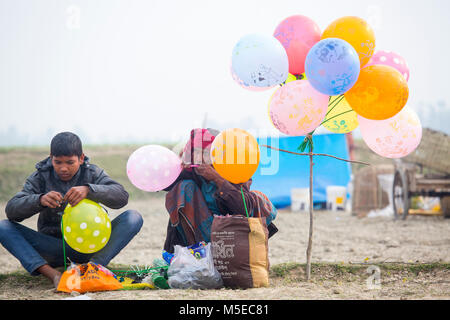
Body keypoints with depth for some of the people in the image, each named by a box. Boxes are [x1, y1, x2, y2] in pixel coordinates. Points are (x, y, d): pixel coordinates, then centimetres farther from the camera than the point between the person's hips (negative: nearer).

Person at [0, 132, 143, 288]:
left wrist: (88, 190, -34)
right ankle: (51, 273, -40)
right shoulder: (40, 177, 1)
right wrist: (39, 200, -32)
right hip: (52, 246, 0)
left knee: (133, 218, -21)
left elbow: (122, 196, -17)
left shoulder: (93, 173, 1)